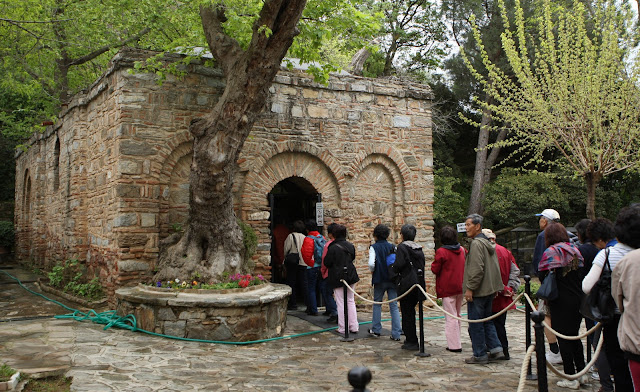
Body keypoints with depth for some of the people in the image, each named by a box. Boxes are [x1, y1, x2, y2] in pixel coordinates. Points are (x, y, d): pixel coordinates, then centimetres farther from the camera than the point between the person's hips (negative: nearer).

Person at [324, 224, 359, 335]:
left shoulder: (333, 248, -16)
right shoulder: (351, 246, 1)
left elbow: (327, 263, -11)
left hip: (338, 278, -5)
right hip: (350, 275, 5)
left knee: (341, 303, 2)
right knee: (351, 301, 13)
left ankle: (342, 328, 6)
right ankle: (354, 326, 13)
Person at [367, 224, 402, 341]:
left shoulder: (374, 247, -8)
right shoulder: (393, 247, 1)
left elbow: (371, 263, -20)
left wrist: (372, 271, 0)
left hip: (379, 280, -2)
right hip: (392, 279, 2)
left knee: (377, 304, 15)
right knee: (394, 306, 4)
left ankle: (376, 330, 22)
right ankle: (396, 334, 1)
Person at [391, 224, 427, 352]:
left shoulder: (402, 247, -11)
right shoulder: (419, 249, 10)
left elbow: (399, 264, -20)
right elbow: (422, 265, 11)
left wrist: (393, 267, 0)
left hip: (406, 284, -7)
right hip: (418, 283, 7)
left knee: (407, 312, 0)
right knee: (410, 310, 17)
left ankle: (412, 342, 2)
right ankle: (410, 338, 24)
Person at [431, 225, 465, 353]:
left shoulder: (441, 252, -14)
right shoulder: (462, 250, 4)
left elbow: (435, 269, -11)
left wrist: (433, 264, 9)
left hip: (448, 289, -6)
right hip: (460, 287, 6)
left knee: (450, 317, -1)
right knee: (457, 315, 17)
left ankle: (454, 345, 0)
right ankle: (456, 342, 23)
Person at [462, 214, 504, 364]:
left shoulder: (477, 243, -16)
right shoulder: (488, 243, 15)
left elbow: (477, 269, -23)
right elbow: (493, 267, 21)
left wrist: (470, 288, -18)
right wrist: (495, 288, 24)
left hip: (478, 290, -10)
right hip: (489, 289, 10)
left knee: (475, 323, -1)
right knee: (487, 320, 18)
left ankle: (480, 354, 6)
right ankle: (496, 348, 15)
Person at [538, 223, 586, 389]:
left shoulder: (551, 252, -12)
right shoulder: (575, 250, 5)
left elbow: (543, 275, -12)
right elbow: (582, 271, 9)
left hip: (561, 302, -6)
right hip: (578, 300, 6)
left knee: (563, 339, 2)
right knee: (574, 336, 18)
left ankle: (571, 378, 6)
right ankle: (582, 373, 23)